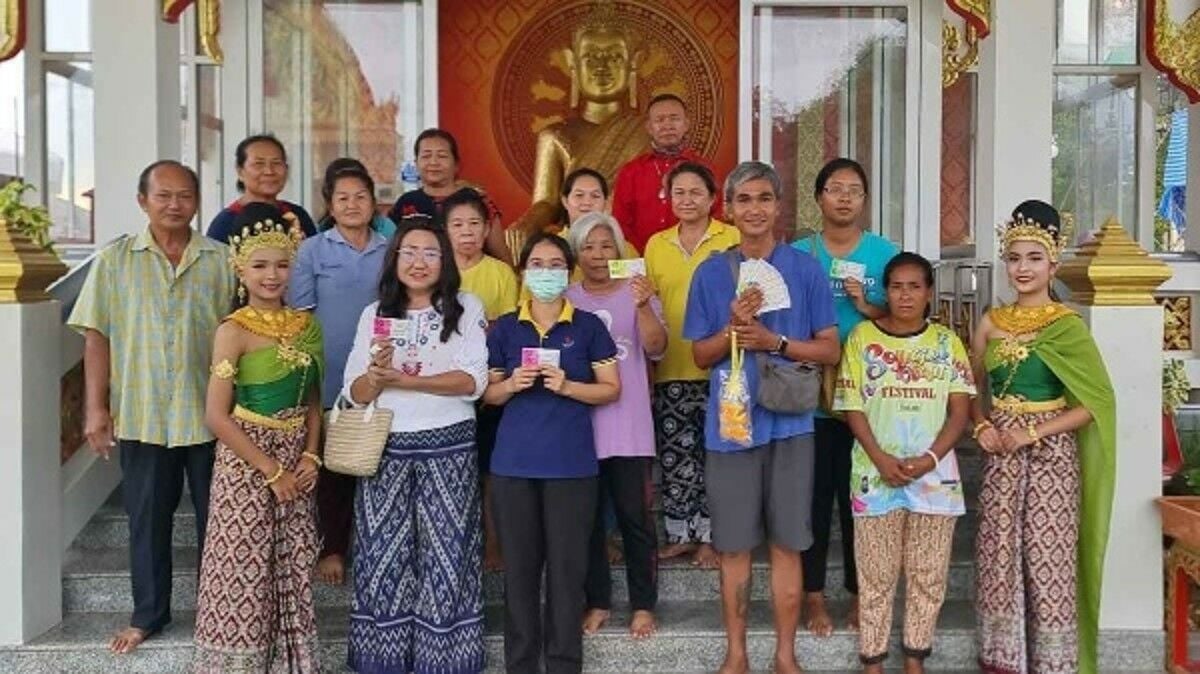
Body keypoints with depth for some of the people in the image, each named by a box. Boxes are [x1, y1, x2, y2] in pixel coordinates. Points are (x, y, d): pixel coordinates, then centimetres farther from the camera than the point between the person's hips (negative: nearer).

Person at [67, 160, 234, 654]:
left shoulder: (221, 260, 1)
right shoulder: (115, 260, 1)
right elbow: (98, 337, 1)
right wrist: (96, 407, -4)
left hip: (210, 414, 0)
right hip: (142, 414, 0)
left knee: (216, 517, 10)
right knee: (147, 518, 11)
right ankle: (148, 614, 27)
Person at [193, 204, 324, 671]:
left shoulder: (306, 325, 5)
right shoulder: (234, 331, -10)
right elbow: (217, 416, -13)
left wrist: (310, 456, -4)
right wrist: (271, 470, -13)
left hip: (295, 462, 5)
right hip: (246, 463, -5)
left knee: (292, 573, 10)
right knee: (244, 575, -1)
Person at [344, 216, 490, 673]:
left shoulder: (466, 308, 2)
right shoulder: (375, 314, 9)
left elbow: (474, 381, -10)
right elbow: (355, 393, 4)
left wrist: (402, 379, -16)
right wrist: (376, 374, -18)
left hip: (448, 449, -2)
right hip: (385, 450, 2)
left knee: (446, 555, 1)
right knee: (384, 557, 5)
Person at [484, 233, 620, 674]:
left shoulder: (588, 327, 3)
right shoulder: (504, 329, 7)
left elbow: (611, 389, 2)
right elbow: (487, 394, 10)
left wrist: (566, 385, -14)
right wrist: (511, 384, -11)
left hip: (571, 463, -1)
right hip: (514, 461, 2)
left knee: (567, 566, 1)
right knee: (519, 565, 6)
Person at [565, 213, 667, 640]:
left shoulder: (637, 293, 1)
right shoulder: (565, 299, 6)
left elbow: (656, 348, -14)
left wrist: (643, 306, -30)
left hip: (629, 428, -2)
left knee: (635, 516, 1)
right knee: (587, 517, 9)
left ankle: (643, 605, 13)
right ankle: (597, 602, 21)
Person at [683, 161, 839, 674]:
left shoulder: (806, 269, 1)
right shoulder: (710, 273, 3)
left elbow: (829, 350, 1)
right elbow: (701, 356, 6)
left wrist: (775, 342, -14)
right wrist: (734, 328, -13)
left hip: (789, 422, 0)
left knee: (786, 543, 6)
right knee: (734, 545, 7)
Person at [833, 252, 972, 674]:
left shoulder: (947, 341, 5)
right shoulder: (862, 336, 1)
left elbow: (960, 410, 2)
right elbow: (852, 407, -1)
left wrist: (929, 458, -12)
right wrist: (882, 459, -13)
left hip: (935, 474, 2)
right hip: (876, 474, -1)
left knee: (928, 576, 7)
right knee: (877, 575, 4)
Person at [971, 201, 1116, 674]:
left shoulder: (1068, 326, -6)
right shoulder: (991, 323, 5)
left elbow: (1096, 401, -9)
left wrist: (1035, 432, -15)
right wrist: (981, 426, -5)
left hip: (1051, 453, -3)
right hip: (1001, 453, 3)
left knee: (1048, 556, 0)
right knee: (998, 554, 6)